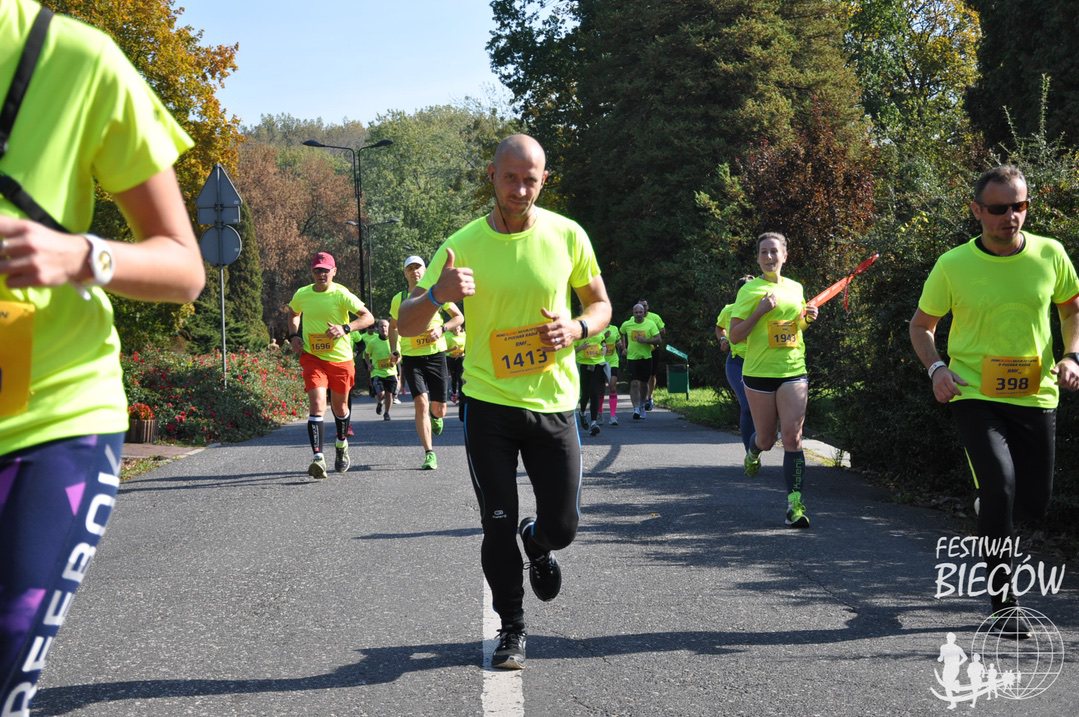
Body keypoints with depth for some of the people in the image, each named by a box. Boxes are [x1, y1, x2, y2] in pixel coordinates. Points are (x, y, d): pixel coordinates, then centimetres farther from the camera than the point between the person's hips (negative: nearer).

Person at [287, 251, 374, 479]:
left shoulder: (341, 294, -9)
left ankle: (341, 445, 44)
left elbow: (368, 317, -15)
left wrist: (345, 328, -30)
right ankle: (318, 458, -21)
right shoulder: (302, 295, 1)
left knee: (340, 406, 15)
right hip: (312, 358, 1)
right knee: (317, 405, -17)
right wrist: (294, 335, 6)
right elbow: (293, 314, 24)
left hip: (341, 358, -1)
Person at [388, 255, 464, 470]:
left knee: (439, 409, 3)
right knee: (421, 403, -16)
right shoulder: (399, 299, 4)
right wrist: (395, 350, 10)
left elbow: (459, 317, 7)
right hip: (411, 358, 0)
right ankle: (429, 454, -11)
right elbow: (393, 327, 21)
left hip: (436, 356, 0)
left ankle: (435, 416, 43)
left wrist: (442, 329, -10)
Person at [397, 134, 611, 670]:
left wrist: (576, 328, -13)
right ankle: (511, 629, 22)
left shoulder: (567, 236, -3)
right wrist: (437, 294, -28)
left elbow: (601, 306, 10)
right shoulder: (463, 244, -7)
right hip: (489, 404, -1)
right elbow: (406, 326, -6)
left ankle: (538, 546, 41)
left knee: (562, 525, 3)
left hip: (553, 403, 1)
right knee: (498, 525, 2)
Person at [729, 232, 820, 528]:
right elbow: (735, 336, -7)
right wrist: (760, 310, -18)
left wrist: (808, 318, 4)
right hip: (759, 371, -2)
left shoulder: (795, 288, 11)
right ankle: (752, 451, 47)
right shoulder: (750, 290, -3)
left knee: (792, 436, -10)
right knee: (766, 438, 10)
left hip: (793, 371, 2)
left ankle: (795, 502, -8)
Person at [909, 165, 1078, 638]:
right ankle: (1004, 604, -10)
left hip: (1036, 396, 3)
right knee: (1000, 482, -22)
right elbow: (921, 324, 6)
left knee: (1034, 503, 8)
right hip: (975, 396, -3)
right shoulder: (953, 265, -7)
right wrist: (936, 368, -12)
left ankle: (988, 505, 46)